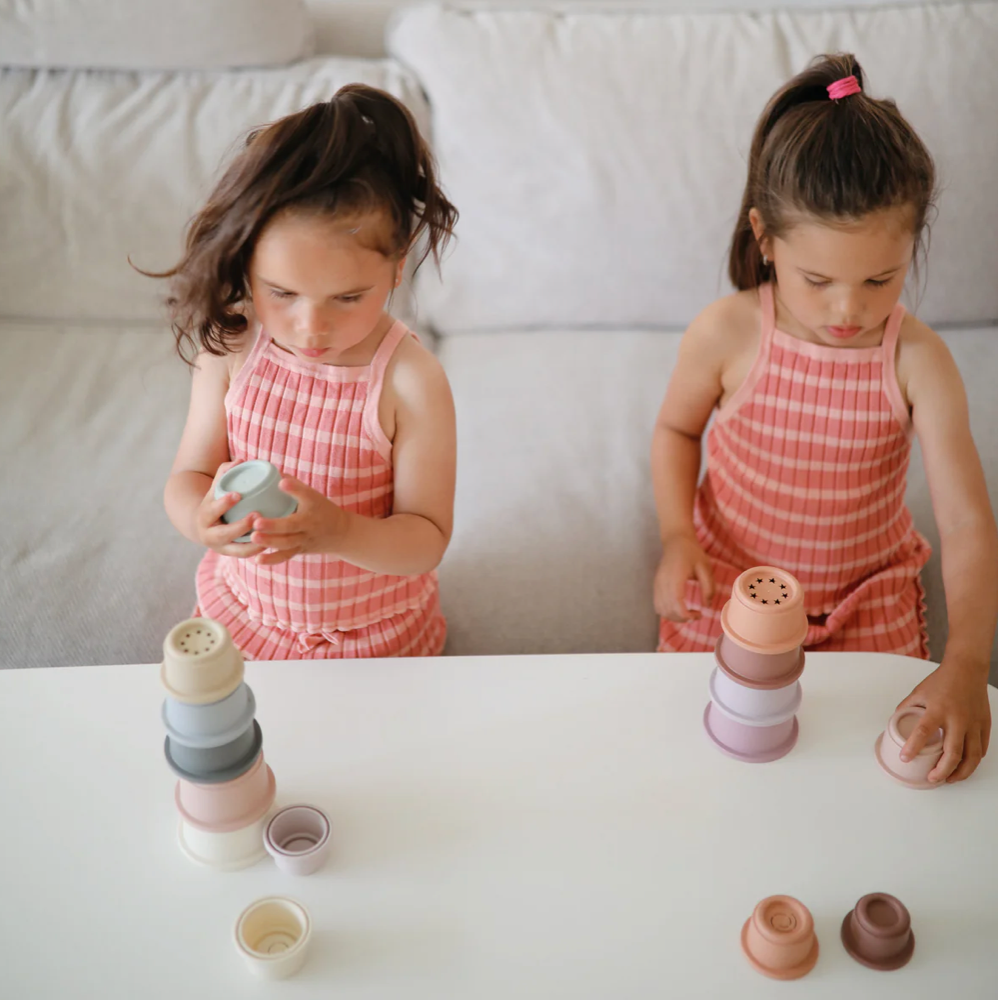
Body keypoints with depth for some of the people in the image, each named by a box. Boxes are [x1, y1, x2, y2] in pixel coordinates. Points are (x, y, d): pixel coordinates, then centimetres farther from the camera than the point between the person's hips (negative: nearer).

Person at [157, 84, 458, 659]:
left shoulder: (411, 382, -25)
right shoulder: (229, 349, -16)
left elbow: (428, 538, -20)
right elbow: (188, 476, -8)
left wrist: (338, 531, -41)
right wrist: (201, 516, -34)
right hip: (242, 607, 2)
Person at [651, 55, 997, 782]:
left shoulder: (918, 362, -20)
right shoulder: (726, 335, -19)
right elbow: (677, 429, 1)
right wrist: (677, 536, -16)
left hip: (867, 598, 0)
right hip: (729, 585, 0)